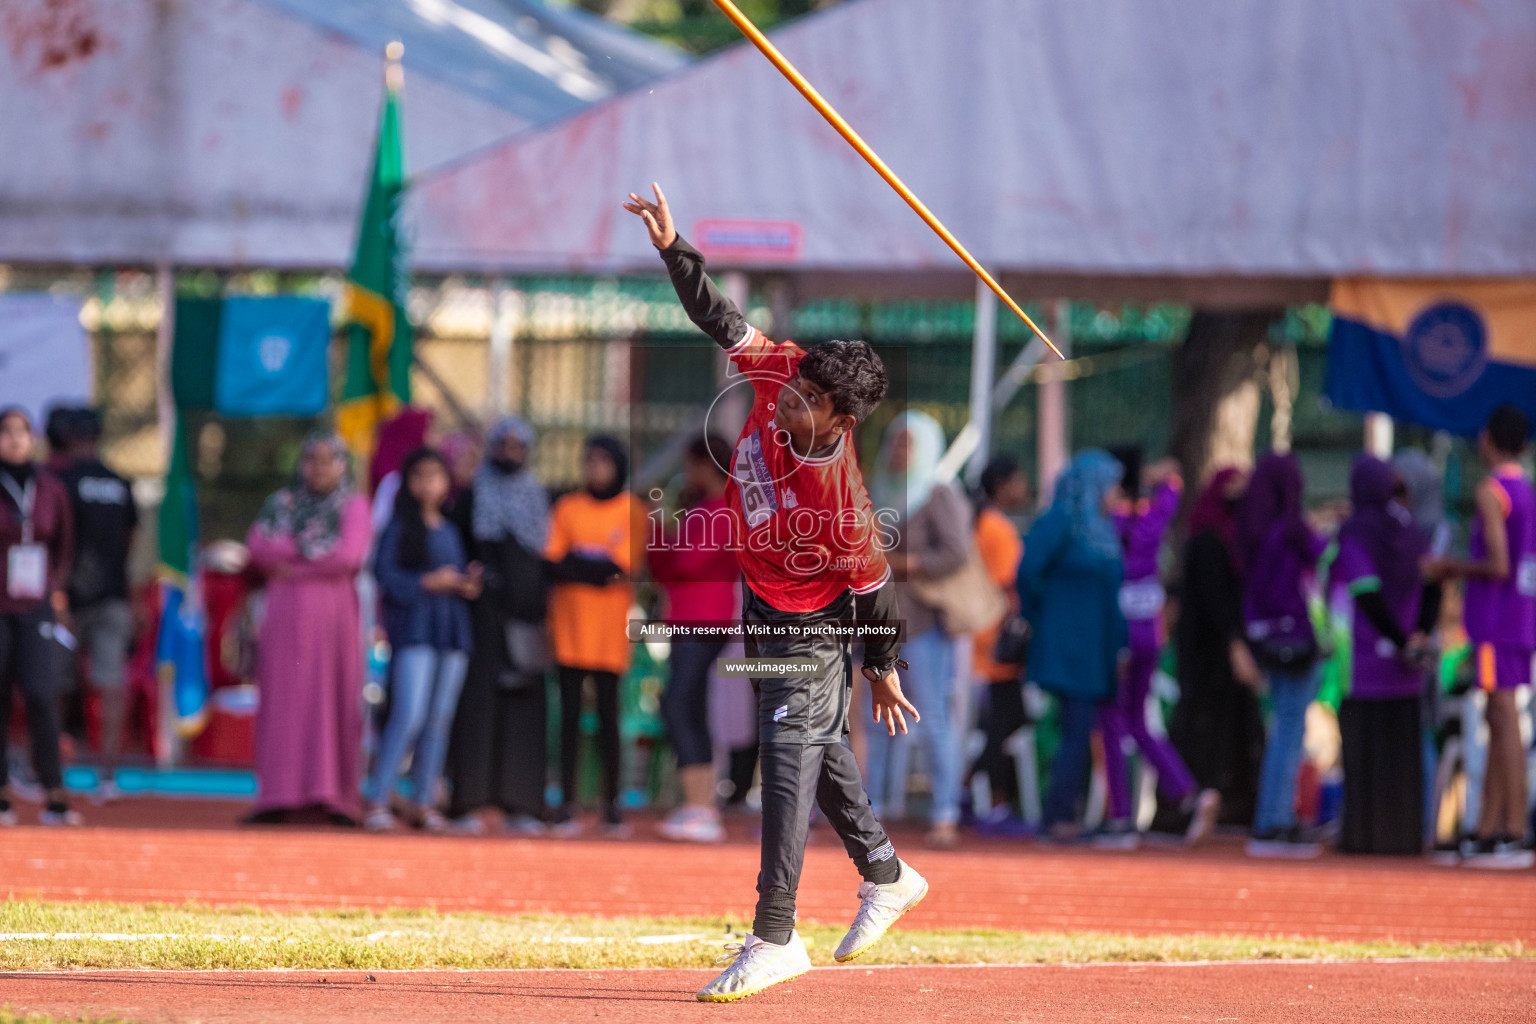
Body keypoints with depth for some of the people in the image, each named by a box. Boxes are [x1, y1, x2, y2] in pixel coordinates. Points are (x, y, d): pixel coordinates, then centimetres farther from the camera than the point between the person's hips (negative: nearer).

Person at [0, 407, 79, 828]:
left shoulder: (50, 489, 6)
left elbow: (63, 545, 18)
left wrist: (57, 591, 7)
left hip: (35, 608, 2)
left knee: (41, 695, -11)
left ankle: (54, 796, -10)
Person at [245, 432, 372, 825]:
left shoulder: (354, 506, 6)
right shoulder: (281, 504, 14)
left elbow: (349, 556, -10)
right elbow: (257, 547, -3)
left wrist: (291, 564, -6)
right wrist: (318, 551, -9)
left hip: (333, 618, -2)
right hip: (285, 619, 2)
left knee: (333, 702, -3)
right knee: (284, 703, -4)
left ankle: (337, 797, -1)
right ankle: (280, 797, -5)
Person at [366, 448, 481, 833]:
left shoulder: (451, 530, 18)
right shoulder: (400, 527, 1)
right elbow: (384, 572, -7)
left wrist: (469, 585, -2)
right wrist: (427, 582, -16)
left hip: (452, 629, 6)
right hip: (414, 628, -6)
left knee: (439, 719, 3)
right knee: (409, 715, -16)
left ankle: (425, 801, 9)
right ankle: (379, 801, -14)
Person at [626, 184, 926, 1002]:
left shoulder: (842, 499, -35)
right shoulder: (777, 375, -22)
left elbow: (873, 583, -21)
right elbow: (721, 320, -12)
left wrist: (883, 670, -8)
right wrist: (672, 247, -23)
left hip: (811, 627, -9)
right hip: (763, 612, 9)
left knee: (790, 761, -10)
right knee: (818, 749, 22)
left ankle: (774, 938, -7)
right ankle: (886, 878, 40)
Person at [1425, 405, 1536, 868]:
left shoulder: (1492, 492, -11)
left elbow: (1498, 565, -20)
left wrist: (1452, 567, -5)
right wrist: (1458, 571, 25)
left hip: (1496, 624, -9)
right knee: (1498, 724, 11)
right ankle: (1487, 833, 12)